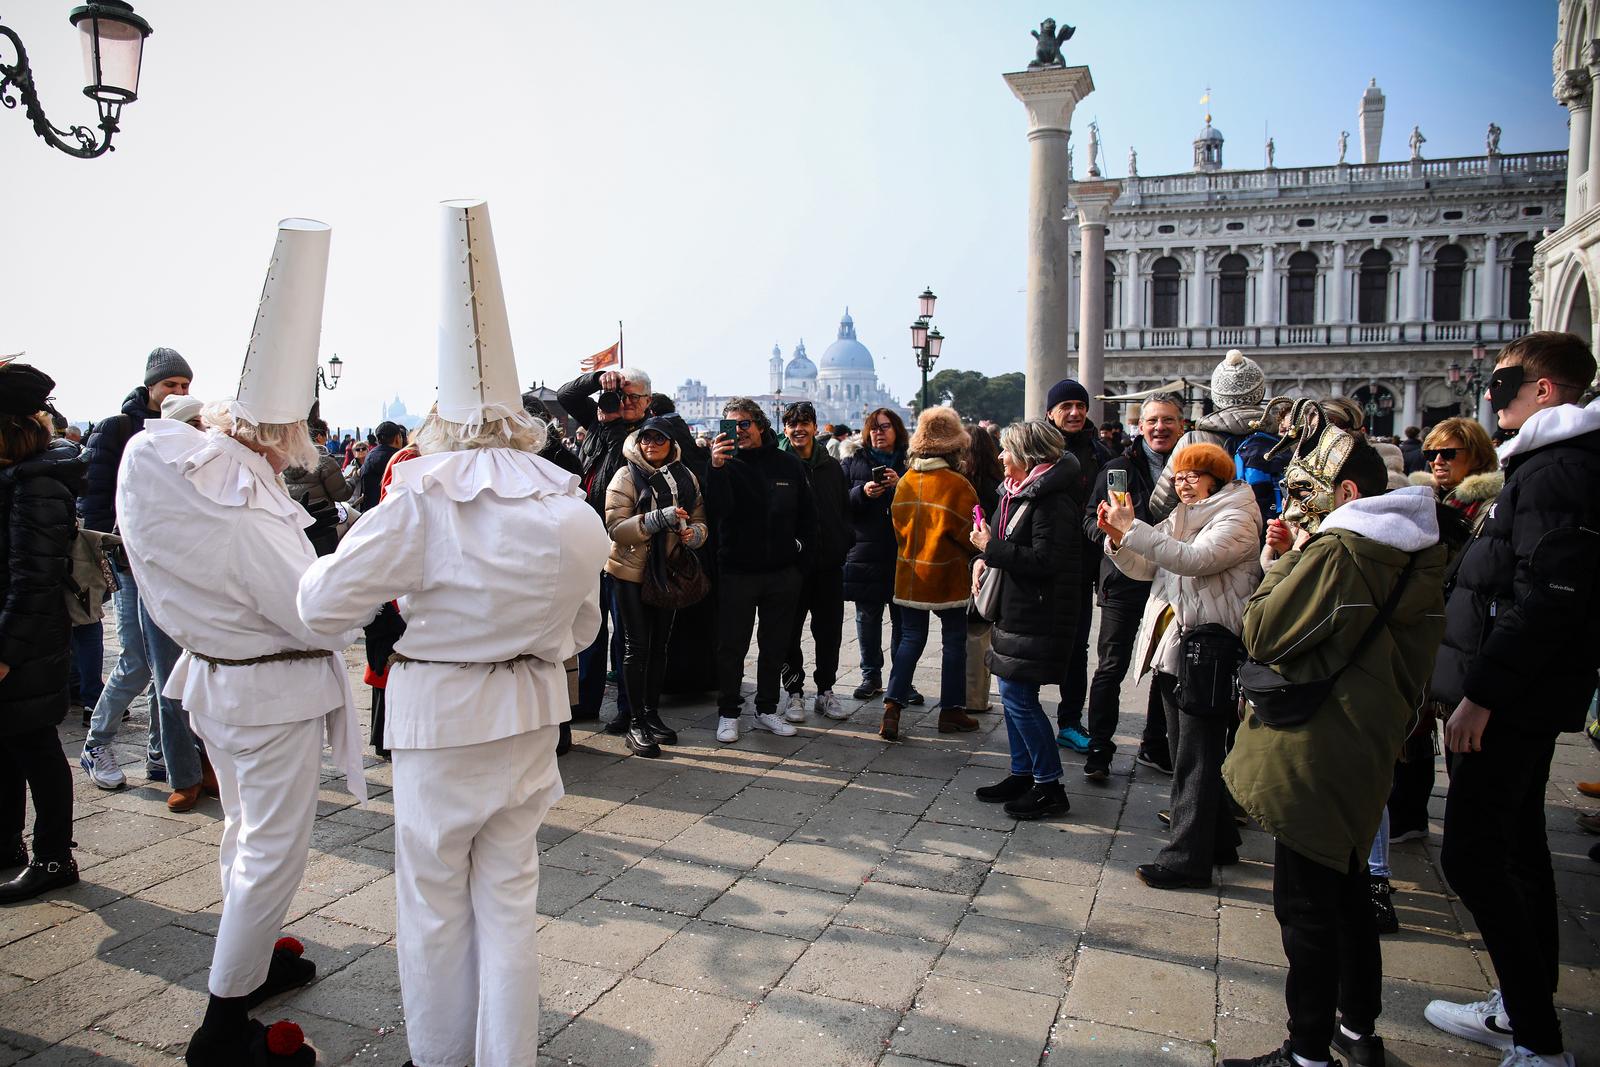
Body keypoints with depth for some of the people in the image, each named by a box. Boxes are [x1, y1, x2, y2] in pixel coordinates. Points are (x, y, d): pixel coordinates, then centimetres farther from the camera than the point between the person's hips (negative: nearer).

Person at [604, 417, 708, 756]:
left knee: (660, 644, 14)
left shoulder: (686, 478, 5)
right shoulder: (626, 477, -8)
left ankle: (652, 713, 27)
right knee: (637, 646, -2)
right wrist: (658, 519, -30)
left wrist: (693, 533, -15)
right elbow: (616, 529, -17)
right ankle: (637, 723, 6)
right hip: (632, 572, -5)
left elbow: (699, 521, 9)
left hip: (668, 571, 5)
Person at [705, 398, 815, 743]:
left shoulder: (789, 465, 3)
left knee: (775, 646, 12)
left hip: (783, 573, 3)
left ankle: (766, 709, 25)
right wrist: (716, 468, -35)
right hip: (736, 572, -2)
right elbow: (717, 510, -22)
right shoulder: (727, 464, -5)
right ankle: (728, 713, 17)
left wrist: (803, 562, 5)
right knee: (731, 646, 5)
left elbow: (808, 518, 9)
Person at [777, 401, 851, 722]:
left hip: (829, 564, 3)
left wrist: (842, 547, 3)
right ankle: (795, 693, 17)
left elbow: (845, 511, 13)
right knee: (790, 632, 5)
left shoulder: (831, 466, 9)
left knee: (830, 632, 9)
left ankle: (825, 691, 21)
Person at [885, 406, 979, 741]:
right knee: (954, 641, 11)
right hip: (947, 577, -4)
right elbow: (971, 534, -10)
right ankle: (951, 710, 18)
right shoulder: (957, 485, -16)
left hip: (910, 575, 4)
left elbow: (898, 525, 8)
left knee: (911, 639, 12)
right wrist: (977, 552, 10)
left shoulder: (905, 481, -1)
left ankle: (892, 706, 0)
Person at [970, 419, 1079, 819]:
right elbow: (1005, 543, 23)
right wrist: (983, 557, 2)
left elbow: (1043, 561, -25)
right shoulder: (1016, 493, 12)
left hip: (1037, 617, -10)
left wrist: (992, 548, -18)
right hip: (1014, 610, 10)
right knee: (1014, 695, 15)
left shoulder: (1052, 502, -18)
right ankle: (1022, 774, 27)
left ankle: (1050, 786, 5)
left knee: (1018, 697, -6)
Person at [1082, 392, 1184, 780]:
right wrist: (1110, 531, -23)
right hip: (1124, 580, -3)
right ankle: (1099, 751, 10)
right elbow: (1090, 518, -2)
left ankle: (1155, 747, 29)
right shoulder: (1118, 468, -1)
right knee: (1111, 668, 0)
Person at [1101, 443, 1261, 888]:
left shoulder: (1236, 519, -8)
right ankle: (1218, 842, 29)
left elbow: (1194, 559, -25)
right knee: (1188, 755, 16)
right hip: (1171, 649, 9)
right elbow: (1144, 568, 9)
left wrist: (1132, 527, -26)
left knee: (1196, 760, -4)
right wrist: (1117, 536, -9)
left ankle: (1187, 859, 2)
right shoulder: (1181, 518, 18)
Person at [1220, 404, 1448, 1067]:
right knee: (1346, 892, 22)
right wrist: (1300, 558, 3)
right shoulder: (1416, 555, 7)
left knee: (1306, 908, 3)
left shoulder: (1336, 554, -21)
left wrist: (1285, 560, -7)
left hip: (1314, 757, -9)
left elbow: (1262, 635, -16)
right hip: (1366, 755, 9)